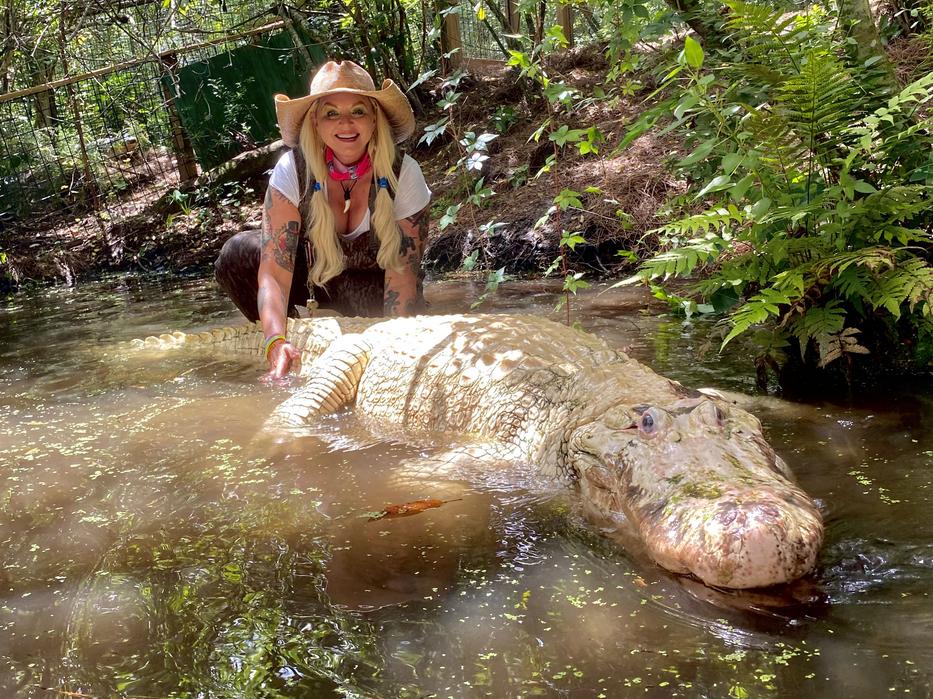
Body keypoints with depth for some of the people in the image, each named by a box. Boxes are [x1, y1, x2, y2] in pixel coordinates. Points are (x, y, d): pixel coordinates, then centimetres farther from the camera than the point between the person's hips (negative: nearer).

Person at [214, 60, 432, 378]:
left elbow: (402, 271, -22)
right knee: (237, 254, -25)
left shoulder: (403, 173, -25)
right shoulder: (292, 171, -24)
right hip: (313, 273, 1)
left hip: (372, 285, -1)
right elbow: (273, 271, -31)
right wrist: (276, 342, -48)